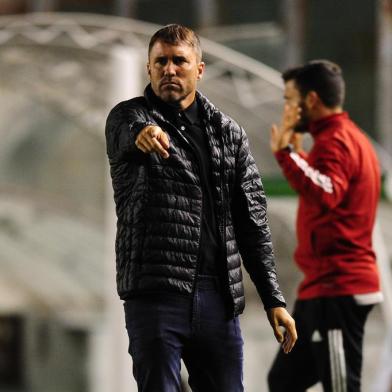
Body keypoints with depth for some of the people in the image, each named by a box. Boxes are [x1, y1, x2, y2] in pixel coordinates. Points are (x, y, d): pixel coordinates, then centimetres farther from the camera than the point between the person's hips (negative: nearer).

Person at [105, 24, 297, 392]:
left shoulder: (228, 133, 13)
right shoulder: (128, 117, 3)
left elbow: (252, 221, 13)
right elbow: (128, 131, -24)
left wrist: (273, 299, 7)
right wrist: (143, 135, -50)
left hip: (219, 296, 4)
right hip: (155, 293, -4)